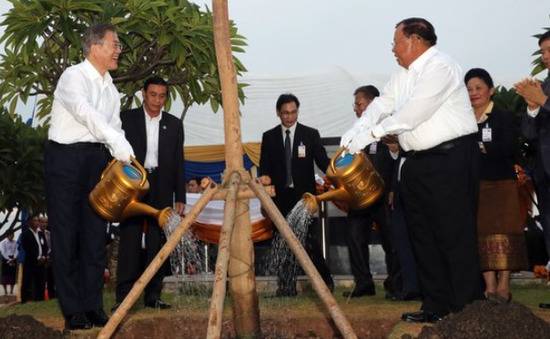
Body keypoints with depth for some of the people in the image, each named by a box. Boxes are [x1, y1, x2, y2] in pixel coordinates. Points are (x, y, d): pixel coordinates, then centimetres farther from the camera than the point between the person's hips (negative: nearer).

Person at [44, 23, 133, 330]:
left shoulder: (110, 87, 14)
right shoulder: (73, 76, -9)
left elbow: (114, 126, 12)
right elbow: (84, 111, -27)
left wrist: (125, 160, -5)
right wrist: (119, 142, -38)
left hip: (98, 158, 6)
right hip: (66, 156, -6)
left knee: (95, 232, 5)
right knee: (66, 232, -2)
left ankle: (93, 306, 12)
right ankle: (73, 310, 4)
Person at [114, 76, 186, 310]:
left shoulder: (174, 124, 12)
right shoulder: (127, 118, 5)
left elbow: (178, 163, 10)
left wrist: (180, 198, 5)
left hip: (161, 190, 2)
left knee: (157, 243, 3)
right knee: (130, 240, -5)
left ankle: (153, 295, 8)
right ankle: (124, 296, -3)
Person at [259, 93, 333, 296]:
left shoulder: (311, 135, 6)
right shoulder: (269, 137, 10)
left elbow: (322, 161, 0)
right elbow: (264, 169, 9)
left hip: (303, 196, -2)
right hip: (280, 197, 2)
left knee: (309, 239, -9)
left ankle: (325, 280, 7)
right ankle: (287, 286, 9)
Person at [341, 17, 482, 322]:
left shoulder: (440, 67, -13)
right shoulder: (403, 75, 16)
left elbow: (413, 113, -20)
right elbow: (382, 104, 12)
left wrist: (371, 133, -15)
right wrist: (355, 131, -5)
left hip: (450, 159, -9)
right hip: (417, 161, 10)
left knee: (455, 236, -5)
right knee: (422, 236, 12)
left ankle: (467, 308, 3)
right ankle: (436, 306, 20)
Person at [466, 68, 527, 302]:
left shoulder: (504, 118, 3)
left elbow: (507, 148, -11)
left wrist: (480, 147, -15)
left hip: (501, 184, -2)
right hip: (473, 185, 3)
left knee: (502, 233, -5)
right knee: (481, 235, -1)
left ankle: (504, 286, -1)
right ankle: (490, 287, 3)